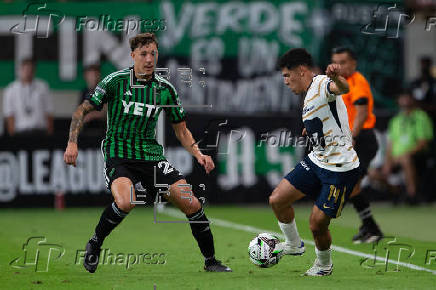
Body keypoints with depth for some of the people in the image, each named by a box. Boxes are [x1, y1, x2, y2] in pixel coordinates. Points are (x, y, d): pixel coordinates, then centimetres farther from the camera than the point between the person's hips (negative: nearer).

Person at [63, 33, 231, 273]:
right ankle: (94, 245, -6)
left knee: (191, 203, -10)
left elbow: (181, 129, 14)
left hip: (151, 154, 4)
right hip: (118, 153, -3)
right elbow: (82, 111, 0)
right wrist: (72, 143, -12)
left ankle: (211, 261, 8)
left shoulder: (165, 89, 5)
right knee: (126, 202, -33)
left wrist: (198, 154, -1)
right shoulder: (115, 81, -5)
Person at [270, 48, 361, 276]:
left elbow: (342, 88, -43)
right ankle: (294, 245, 27)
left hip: (341, 169, -9)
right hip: (316, 161, 9)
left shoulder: (322, 85, -17)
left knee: (317, 224, -4)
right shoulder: (308, 96, 14)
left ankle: (324, 264, 25)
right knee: (277, 199, 4)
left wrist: (336, 78, -64)